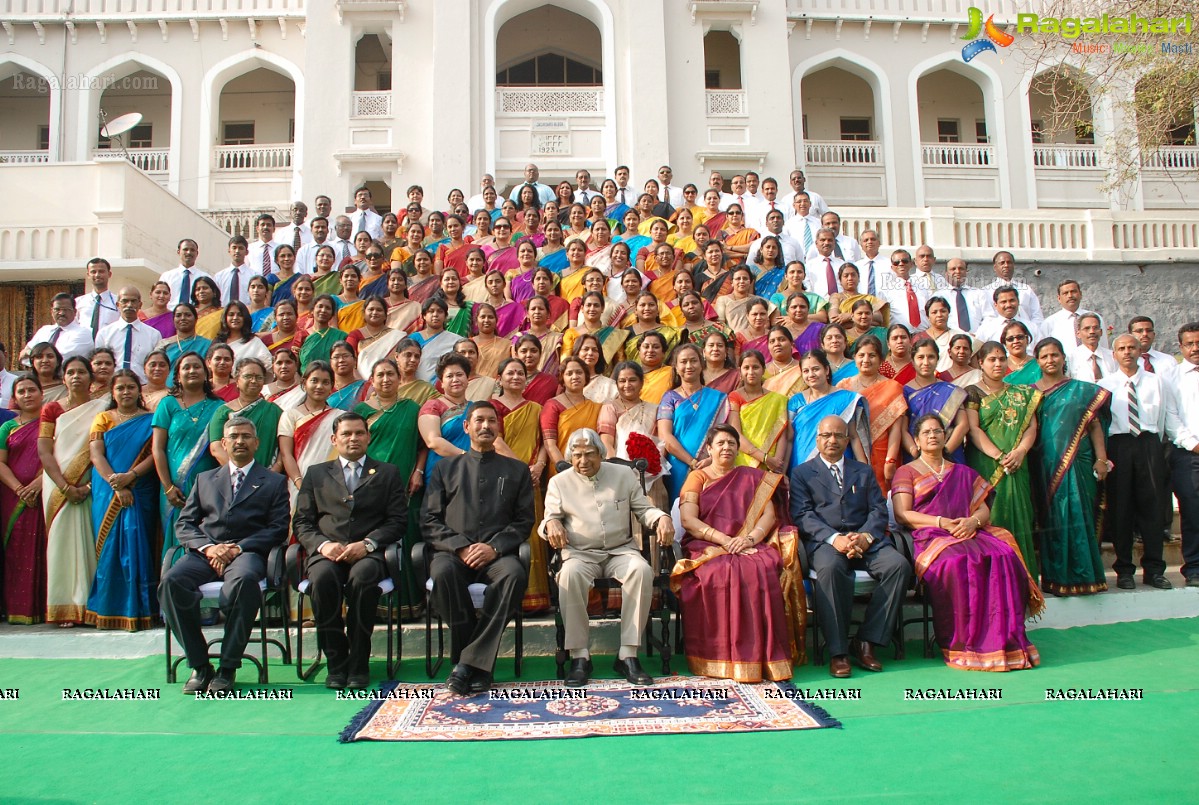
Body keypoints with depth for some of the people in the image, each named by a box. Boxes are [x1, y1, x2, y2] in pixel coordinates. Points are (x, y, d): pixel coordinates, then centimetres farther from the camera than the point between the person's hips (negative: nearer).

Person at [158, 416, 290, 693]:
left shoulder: (274, 482, 17)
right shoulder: (205, 479, 26)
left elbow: (278, 528, 5)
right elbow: (184, 524, 16)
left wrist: (238, 548, -10)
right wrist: (207, 547, -6)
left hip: (246, 553, -3)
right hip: (204, 553, 3)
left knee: (244, 580, -38)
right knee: (170, 582, -29)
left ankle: (228, 667, -25)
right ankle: (199, 665, -15)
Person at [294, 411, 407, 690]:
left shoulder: (388, 473, 18)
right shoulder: (316, 474, 22)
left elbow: (398, 520, 7)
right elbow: (301, 522, 13)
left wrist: (367, 544, -11)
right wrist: (322, 544, -8)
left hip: (368, 553, -1)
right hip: (327, 553, 1)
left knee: (362, 577, -36)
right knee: (323, 578, -34)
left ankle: (359, 663, -22)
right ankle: (336, 663, -18)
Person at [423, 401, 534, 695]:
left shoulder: (516, 470, 18)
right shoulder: (445, 468, 19)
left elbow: (524, 521, 9)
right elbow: (429, 521, 9)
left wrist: (495, 547, -9)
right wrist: (460, 547, -8)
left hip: (497, 554, 0)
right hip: (453, 551, 0)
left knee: (515, 573, -35)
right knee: (443, 572, -35)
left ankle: (470, 662, -27)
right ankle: (478, 665, -23)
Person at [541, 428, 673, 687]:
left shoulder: (624, 475, 13)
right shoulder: (559, 482, 11)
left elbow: (643, 509, 14)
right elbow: (549, 519, 7)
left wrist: (662, 518, -9)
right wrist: (551, 523, -18)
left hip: (621, 550, 1)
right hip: (580, 553, -1)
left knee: (642, 570, -32)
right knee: (570, 574, -36)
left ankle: (628, 655, -25)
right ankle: (579, 656, -26)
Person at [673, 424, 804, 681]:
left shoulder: (753, 477, 20)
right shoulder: (697, 477, 12)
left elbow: (770, 514, 8)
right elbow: (688, 519, -2)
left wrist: (751, 537, -12)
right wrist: (724, 539, -15)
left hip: (750, 546, 2)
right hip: (707, 547, -2)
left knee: (763, 572, -32)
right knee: (721, 574, -35)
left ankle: (761, 657, -26)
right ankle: (723, 657, -26)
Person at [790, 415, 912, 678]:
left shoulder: (864, 472, 24)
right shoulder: (802, 473, 14)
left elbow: (879, 510, 11)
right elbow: (803, 515, 0)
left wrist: (866, 536, -12)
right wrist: (834, 538, -18)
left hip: (865, 539, 3)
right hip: (824, 541, -3)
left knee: (900, 565, -26)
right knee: (830, 567, -38)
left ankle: (866, 641, -18)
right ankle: (838, 650, -29)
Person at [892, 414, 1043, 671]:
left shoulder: (964, 473, 28)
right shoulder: (906, 472, 15)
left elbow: (984, 509, 17)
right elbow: (902, 514, 1)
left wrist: (973, 521, -7)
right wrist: (941, 522, -12)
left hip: (969, 533, 4)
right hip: (929, 536, -4)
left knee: (1004, 557, -29)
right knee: (956, 563, -38)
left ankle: (1005, 640, -28)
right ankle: (965, 644, -30)